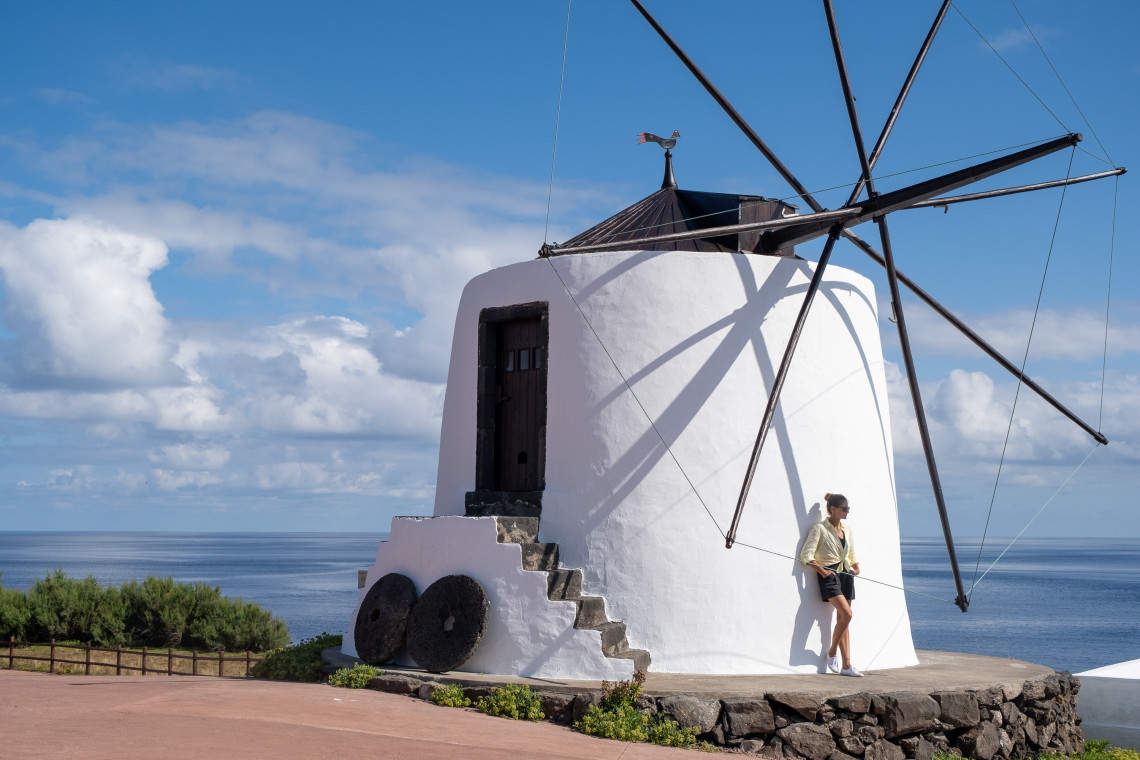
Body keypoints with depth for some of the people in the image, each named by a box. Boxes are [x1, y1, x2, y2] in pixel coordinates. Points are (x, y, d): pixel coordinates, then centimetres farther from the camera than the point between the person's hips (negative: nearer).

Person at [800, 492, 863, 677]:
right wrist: (821, 570, -14)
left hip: (845, 574, 6)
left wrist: (856, 567, 11)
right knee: (846, 614, -20)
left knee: (843, 619, 3)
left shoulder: (846, 528, 14)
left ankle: (846, 665, 1)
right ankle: (832, 653, -2)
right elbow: (806, 555, -11)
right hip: (830, 575, -6)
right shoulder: (820, 528, -6)